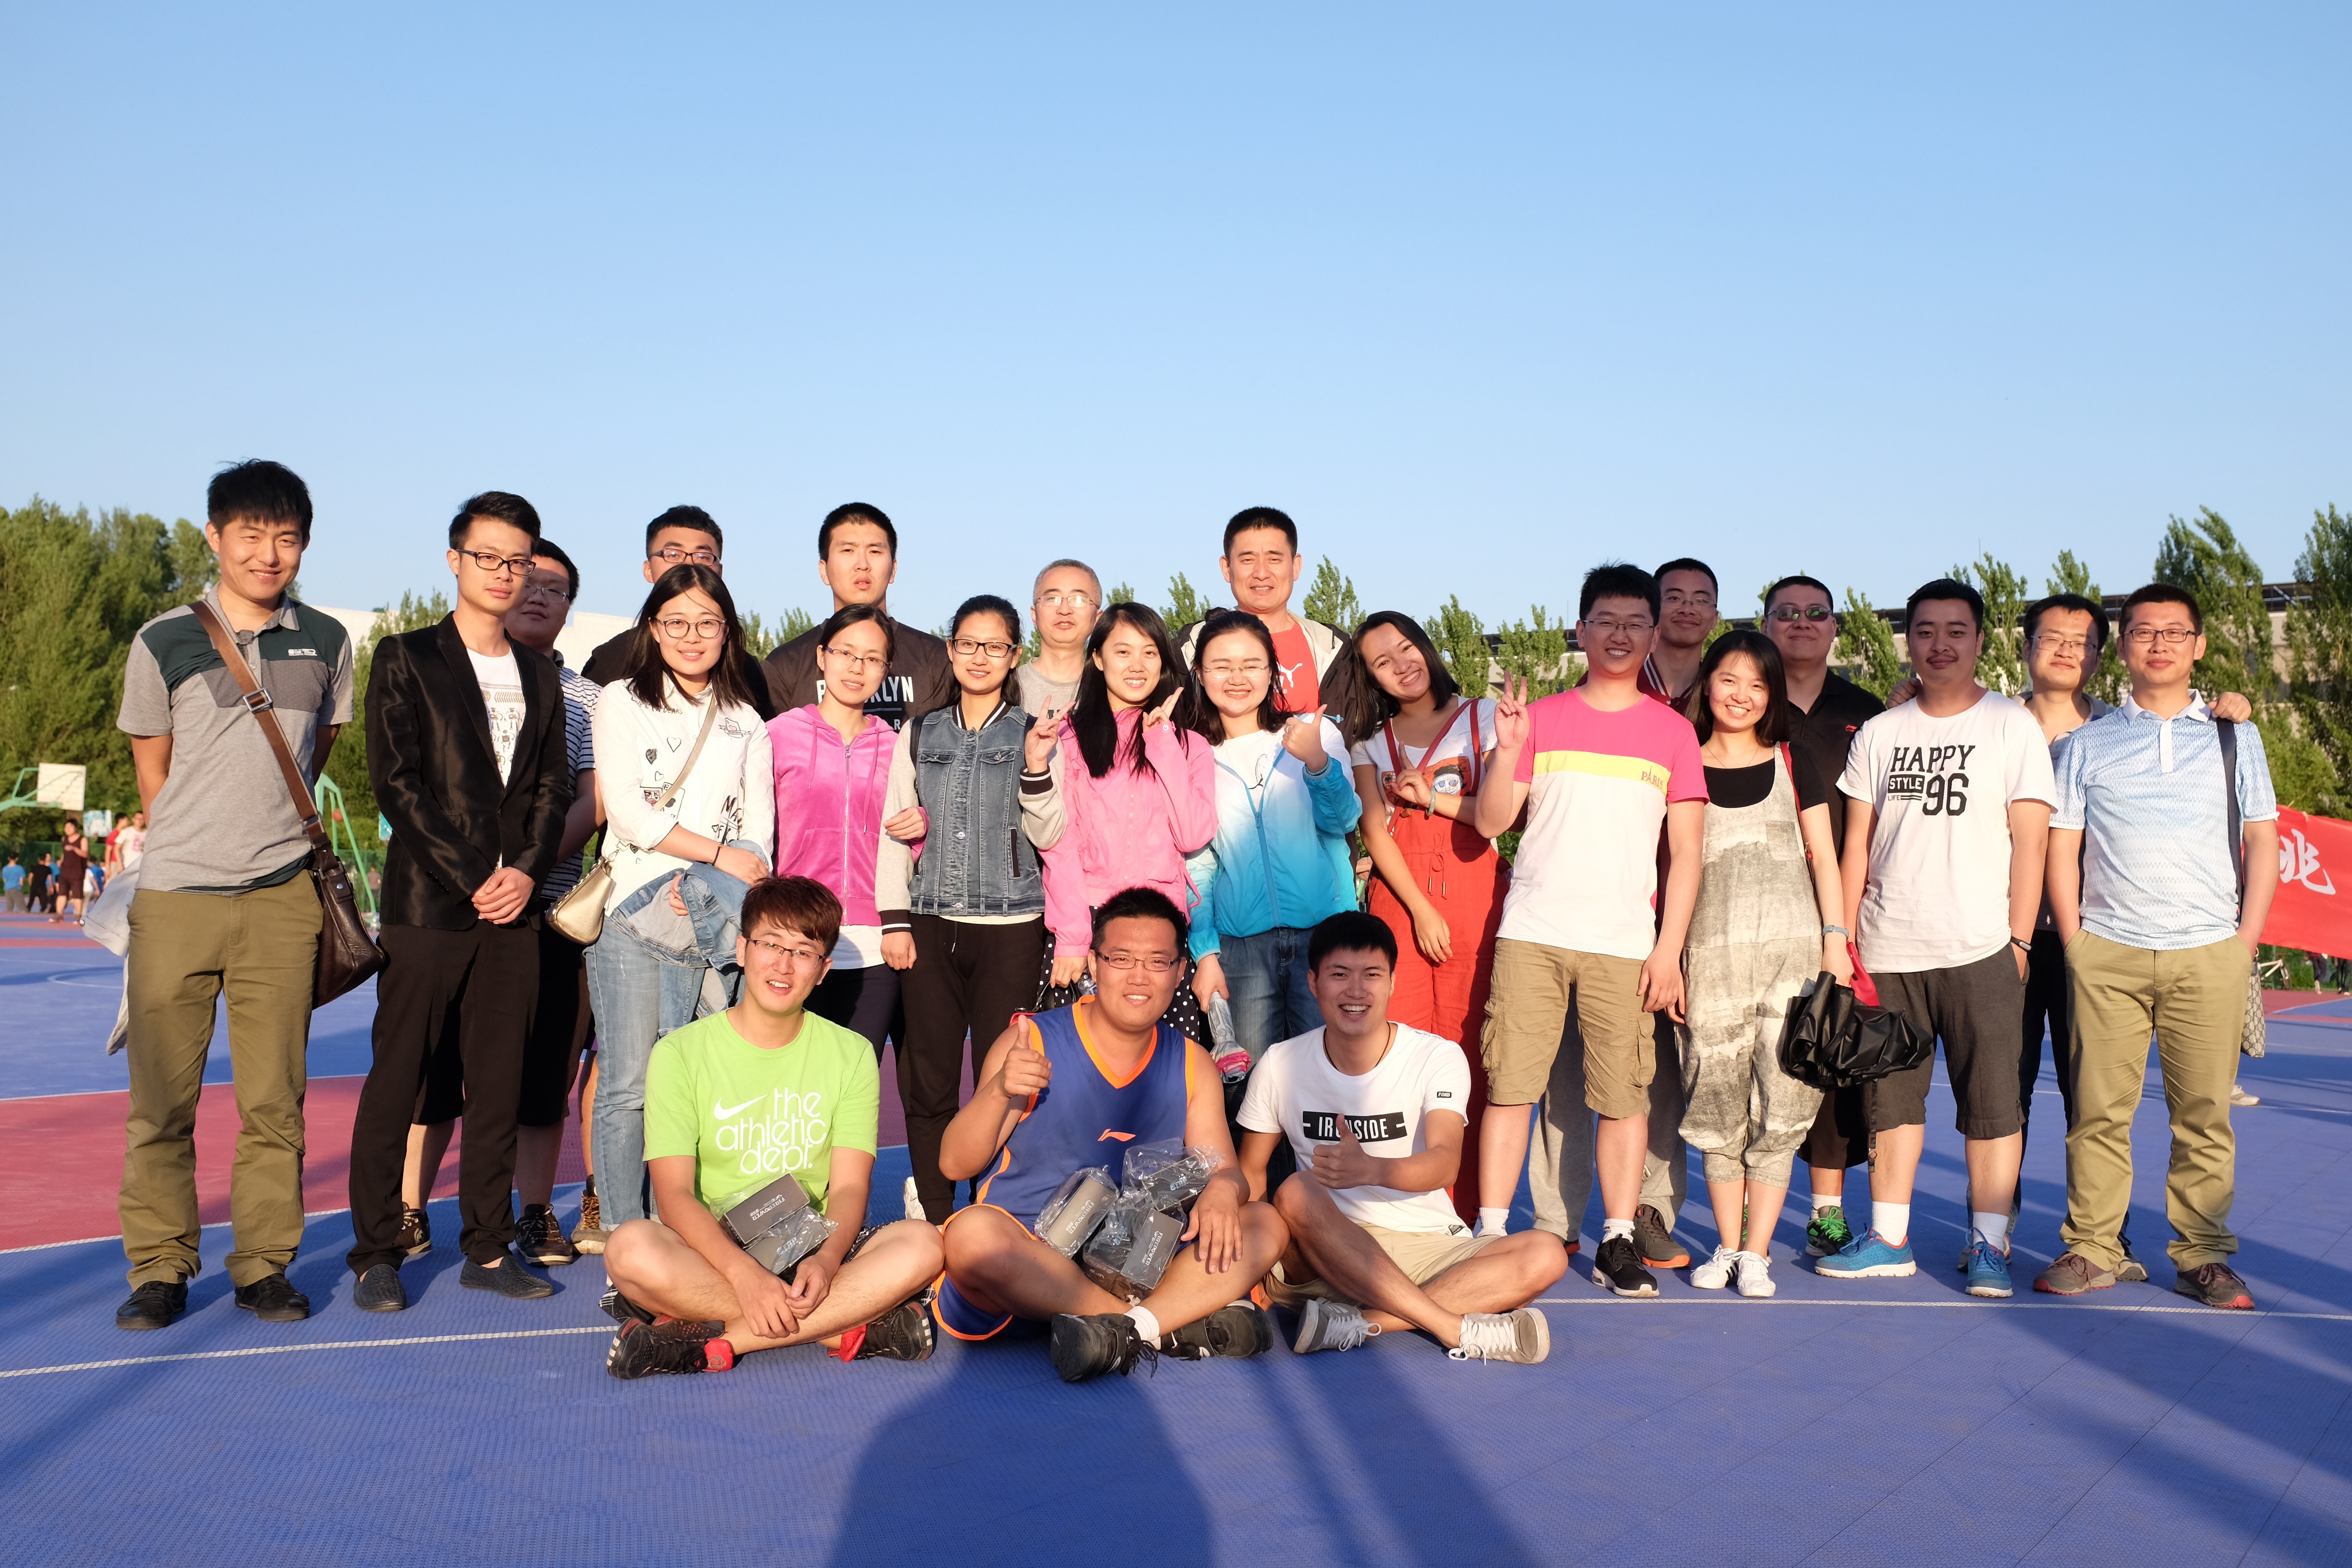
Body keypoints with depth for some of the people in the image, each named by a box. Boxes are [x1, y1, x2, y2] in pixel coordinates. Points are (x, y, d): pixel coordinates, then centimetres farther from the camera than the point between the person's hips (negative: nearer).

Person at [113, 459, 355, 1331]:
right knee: (161, 1097, 2)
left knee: (274, 1097, 3)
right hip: (175, 897, -1)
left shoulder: (326, 644, 8)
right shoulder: (164, 643, 1)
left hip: (282, 898, 1)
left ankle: (265, 1264, 14)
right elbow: (152, 772, 11)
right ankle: (159, 1268, 14)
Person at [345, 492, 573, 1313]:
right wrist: (470, 878, -11)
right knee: (399, 1078, 0)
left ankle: (488, 1248, 13)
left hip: (514, 906, 4)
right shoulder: (405, 659, 3)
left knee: (498, 1083, 6)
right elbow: (396, 784, -5)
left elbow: (552, 788, 13)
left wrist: (527, 870, -5)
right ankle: (377, 1253, 9)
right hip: (425, 905, -4)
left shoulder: (540, 676, 16)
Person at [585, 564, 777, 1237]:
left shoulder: (746, 722, 19)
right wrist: (720, 854, -9)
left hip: (714, 928, 2)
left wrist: (705, 887, -8)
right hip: (633, 917, -2)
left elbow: (759, 831, 11)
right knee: (628, 1088, -5)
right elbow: (626, 810, -3)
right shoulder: (621, 703, 10)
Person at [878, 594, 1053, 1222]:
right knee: (928, 1082, 2)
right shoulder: (920, 734, 14)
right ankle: (934, 1221, 12)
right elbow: (895, 831, 14)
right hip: (931, 924, 3)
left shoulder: (1034, 731, 5)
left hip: (1011, 928, -2)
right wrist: (895, 920, 6)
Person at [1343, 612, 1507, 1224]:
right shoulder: (1370, 742, 16)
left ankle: (1465, 1212, -1)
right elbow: (1375, 832, 5)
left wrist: (1434, 799, -2)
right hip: (1399, 899, 2)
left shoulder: (1484, 716, 10)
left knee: (1466, 1045, -6)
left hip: (1474, 894, -1)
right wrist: (1421, 910, -5)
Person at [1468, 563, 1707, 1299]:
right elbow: (1490, 821, 5)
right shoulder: (1541, 717, 9)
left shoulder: (1673, 731, 8)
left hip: (1625, 942, 0)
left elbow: (1685, 852, 7)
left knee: (1625, 1095, -1)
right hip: (1531, 933, 0)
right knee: (1509, 1085, -1)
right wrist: (1507, 750, -11)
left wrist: (1668, 949, 0)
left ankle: (1618, 1243, 10)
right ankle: (1490, 1237, 7)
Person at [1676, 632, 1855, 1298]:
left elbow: (1823, 856, 12)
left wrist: (1836, 937, 1)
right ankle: (1726, 1245, 13)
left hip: (1792, 946, 1)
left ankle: (1756, 1251, 4)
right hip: (1710, 950, 0)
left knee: (1779, 1103, -3)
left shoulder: (1794, 767, 13)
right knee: (1718, 1103, 0)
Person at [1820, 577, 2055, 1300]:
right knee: (1891, 1097, 8)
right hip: (1887, 952, 3)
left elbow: (2030, 841, -1)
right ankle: (1888, 1238, 17)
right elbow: (1857, 843, 11)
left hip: (1980, 951, -3)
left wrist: (2019, 941, -7)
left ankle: (1989, 1245, 7)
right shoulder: (1879, 733, 11)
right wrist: (1843, 937, 5)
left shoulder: (2013, 726, 3)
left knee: (1991, 1105, -2)